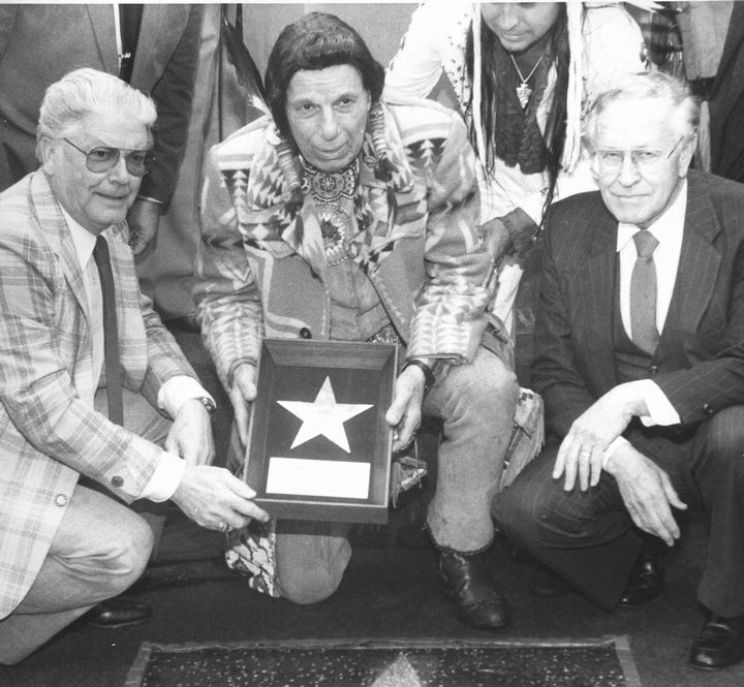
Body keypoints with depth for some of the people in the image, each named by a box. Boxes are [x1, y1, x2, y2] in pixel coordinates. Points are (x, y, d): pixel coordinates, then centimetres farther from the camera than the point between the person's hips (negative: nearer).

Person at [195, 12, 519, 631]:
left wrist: (421, 367, -25)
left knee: (488, 387, -34)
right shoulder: (236, 169, -17)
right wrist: (240, 366, -21)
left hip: (411, 344, 1)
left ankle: (461, 550, -6)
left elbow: (458, 270, -10)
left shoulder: (431, 141, -19)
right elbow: (225, 292, -2)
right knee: (303, 583, -5)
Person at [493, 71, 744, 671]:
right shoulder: (570, 226, -3)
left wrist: (633, 398, -31)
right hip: (613, 440, 3)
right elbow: (553, 371, -3)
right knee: (523, 510, -22)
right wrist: (622, 460, -18)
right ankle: (634, 558, 13)